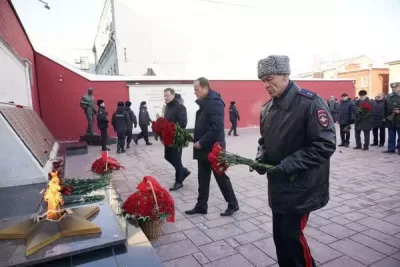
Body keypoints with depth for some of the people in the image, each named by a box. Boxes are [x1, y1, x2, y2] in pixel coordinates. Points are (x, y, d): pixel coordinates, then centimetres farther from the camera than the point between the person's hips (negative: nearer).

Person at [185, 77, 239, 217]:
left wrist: (201, 142, -20)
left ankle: (233, 204, 21)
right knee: (203, 179, 14)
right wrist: (198, 141, 7)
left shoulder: (215, 102, -17)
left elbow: (217, 128, -26)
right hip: (203, 148, 9)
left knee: (221, 177, 4)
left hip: (213, 149, -9)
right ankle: (201, 206, 25)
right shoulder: (205, 102, 12)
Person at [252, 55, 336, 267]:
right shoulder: (267, 108, 7)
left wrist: (288, 166, -22)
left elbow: (325, 145, -19)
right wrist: (261, 158, -4)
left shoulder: (310, 103, -16)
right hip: (277, 185, 7)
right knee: (279, 235, 16)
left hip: (301, 187, -6)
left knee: (292, 236, 1)